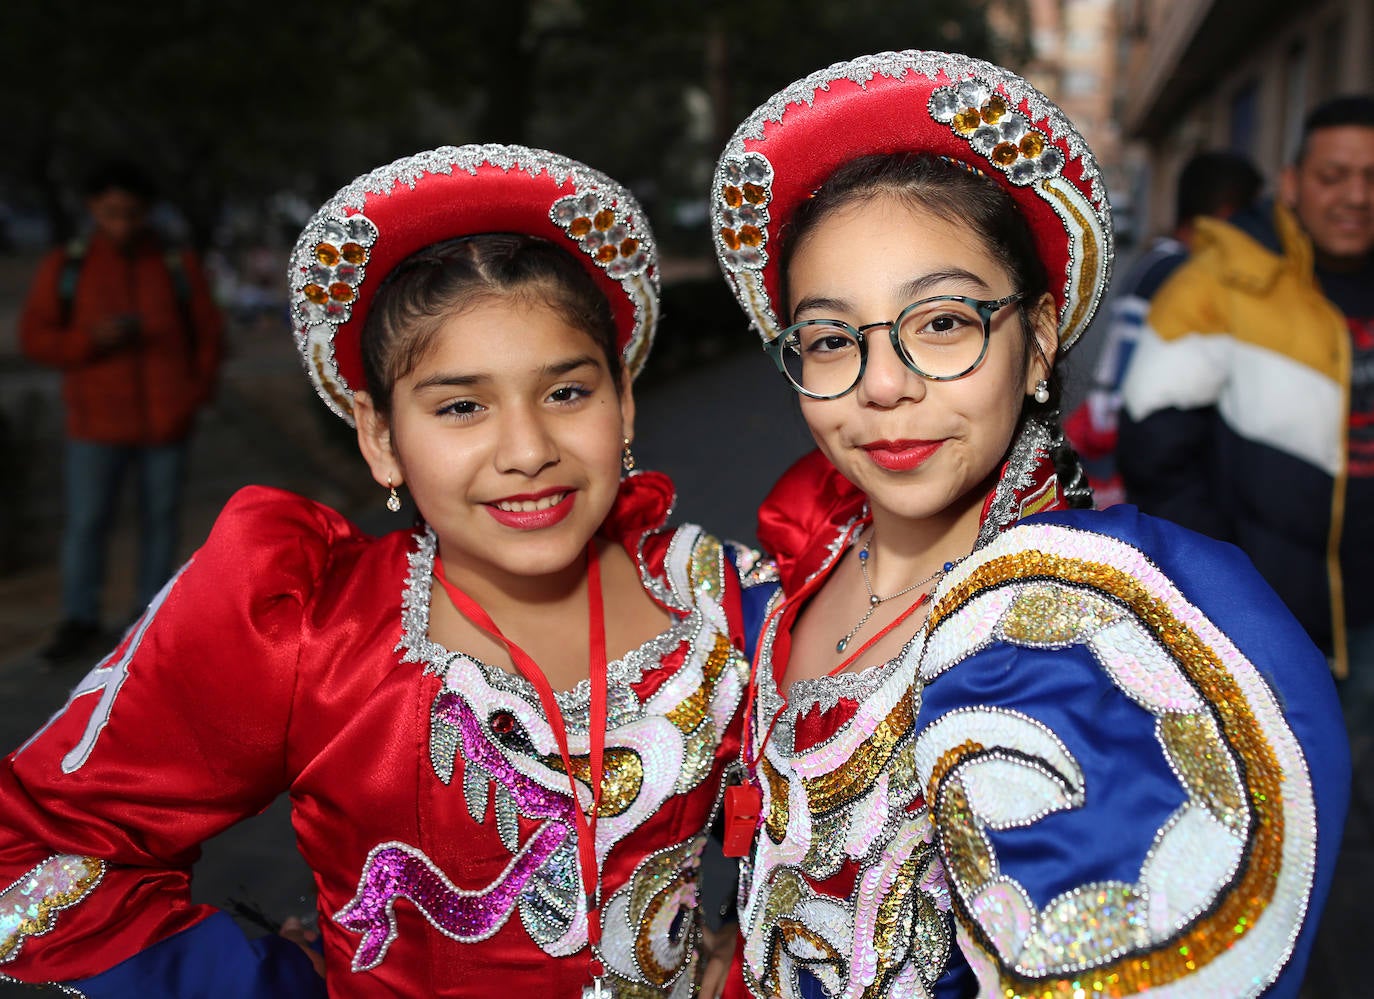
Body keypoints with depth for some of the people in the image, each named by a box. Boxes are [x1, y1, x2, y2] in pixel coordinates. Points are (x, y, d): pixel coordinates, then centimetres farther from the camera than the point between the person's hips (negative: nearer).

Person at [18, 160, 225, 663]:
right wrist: (92, 340, -16)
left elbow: (207, 334, 9)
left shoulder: (178, 266, 3)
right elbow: (35, 337, 1)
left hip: (165, 423, 1)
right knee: (85, 522, -2)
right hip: (96, 424, -1)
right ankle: (80, 623, 8)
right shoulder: (65, 266, 1)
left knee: (160, 518, 6)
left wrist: (197, 393, -3)